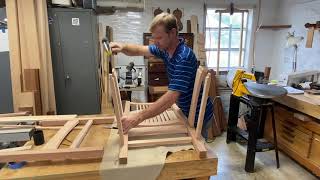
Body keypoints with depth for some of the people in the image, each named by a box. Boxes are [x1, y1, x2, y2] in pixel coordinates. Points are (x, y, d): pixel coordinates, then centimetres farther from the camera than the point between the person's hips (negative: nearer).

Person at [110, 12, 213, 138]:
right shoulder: (165, 48, -6)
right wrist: (123, 47, -21)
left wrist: (138, 118, -42)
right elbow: (139, 50, 3)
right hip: (187, 111, 8)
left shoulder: (184, 57, -32)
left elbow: (171, 97, -38)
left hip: (198, 115, -8)